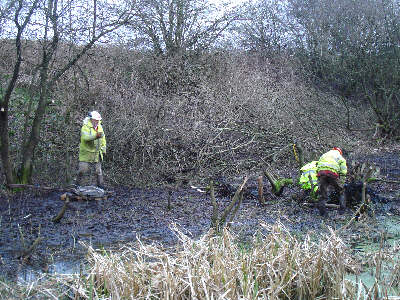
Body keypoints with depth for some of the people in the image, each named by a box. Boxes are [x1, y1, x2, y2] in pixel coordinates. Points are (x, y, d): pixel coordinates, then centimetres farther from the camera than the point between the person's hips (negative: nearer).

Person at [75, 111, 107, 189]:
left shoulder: (99, 127, 7)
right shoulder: (85, 127, -12)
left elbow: (103, 140, 18)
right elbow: (85, 137, -33)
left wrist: (103, 150, 12)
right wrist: (96, 136, -47)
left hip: (97, 154, 5)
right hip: (86, 153, -5)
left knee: (99, 171, 9)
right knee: (82, 170, -3)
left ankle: (101, 186, 20)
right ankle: (78, 185, 15)